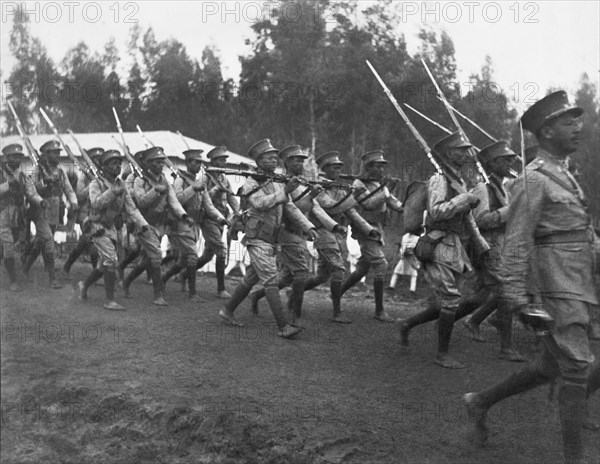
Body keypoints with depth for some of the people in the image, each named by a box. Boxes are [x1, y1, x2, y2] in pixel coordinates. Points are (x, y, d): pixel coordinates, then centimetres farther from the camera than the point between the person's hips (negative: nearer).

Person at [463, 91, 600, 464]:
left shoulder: (564, 176, 17)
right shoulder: (534, 180, -12)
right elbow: (516, 244, -17)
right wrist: (519, 302, -20)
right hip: (559, 289, -9)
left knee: (551, 367, 15)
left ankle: (481, 401, 28)